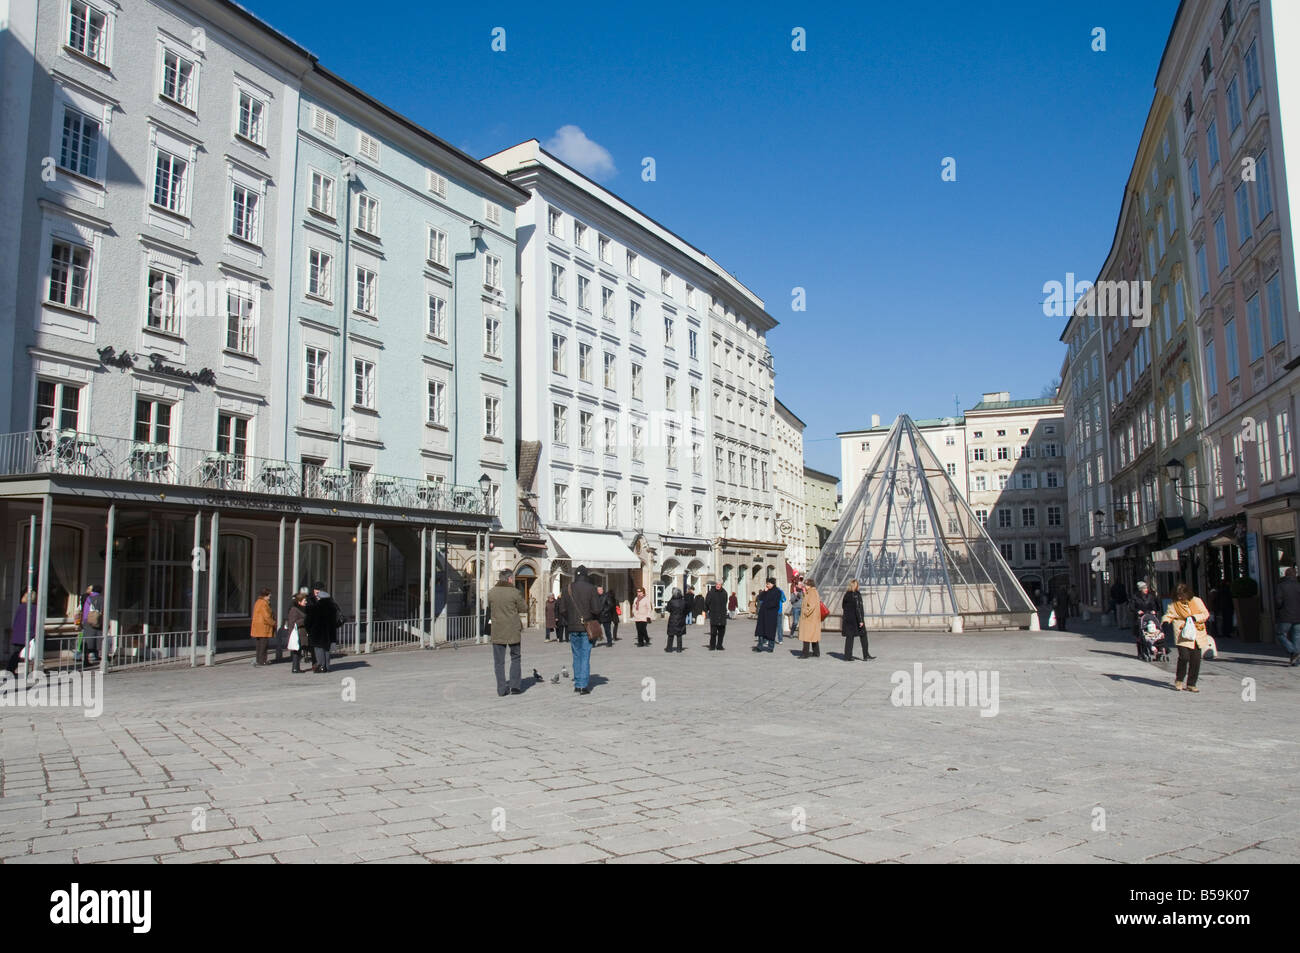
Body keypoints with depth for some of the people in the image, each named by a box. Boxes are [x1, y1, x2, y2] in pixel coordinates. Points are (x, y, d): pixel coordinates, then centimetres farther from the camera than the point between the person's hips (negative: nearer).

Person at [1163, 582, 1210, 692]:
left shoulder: (1197, 601, 7)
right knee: (1184, 656, -17)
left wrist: (1194, 617, -9)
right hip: (1182, 635, -2)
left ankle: (1191, 684, 15)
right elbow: (1168, 616, 8)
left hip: (1197, 635, 2)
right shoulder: (1173, 605, 4)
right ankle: (1179, 680, 5)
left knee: (1195, 660, 1)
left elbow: (1206, 614, 8)